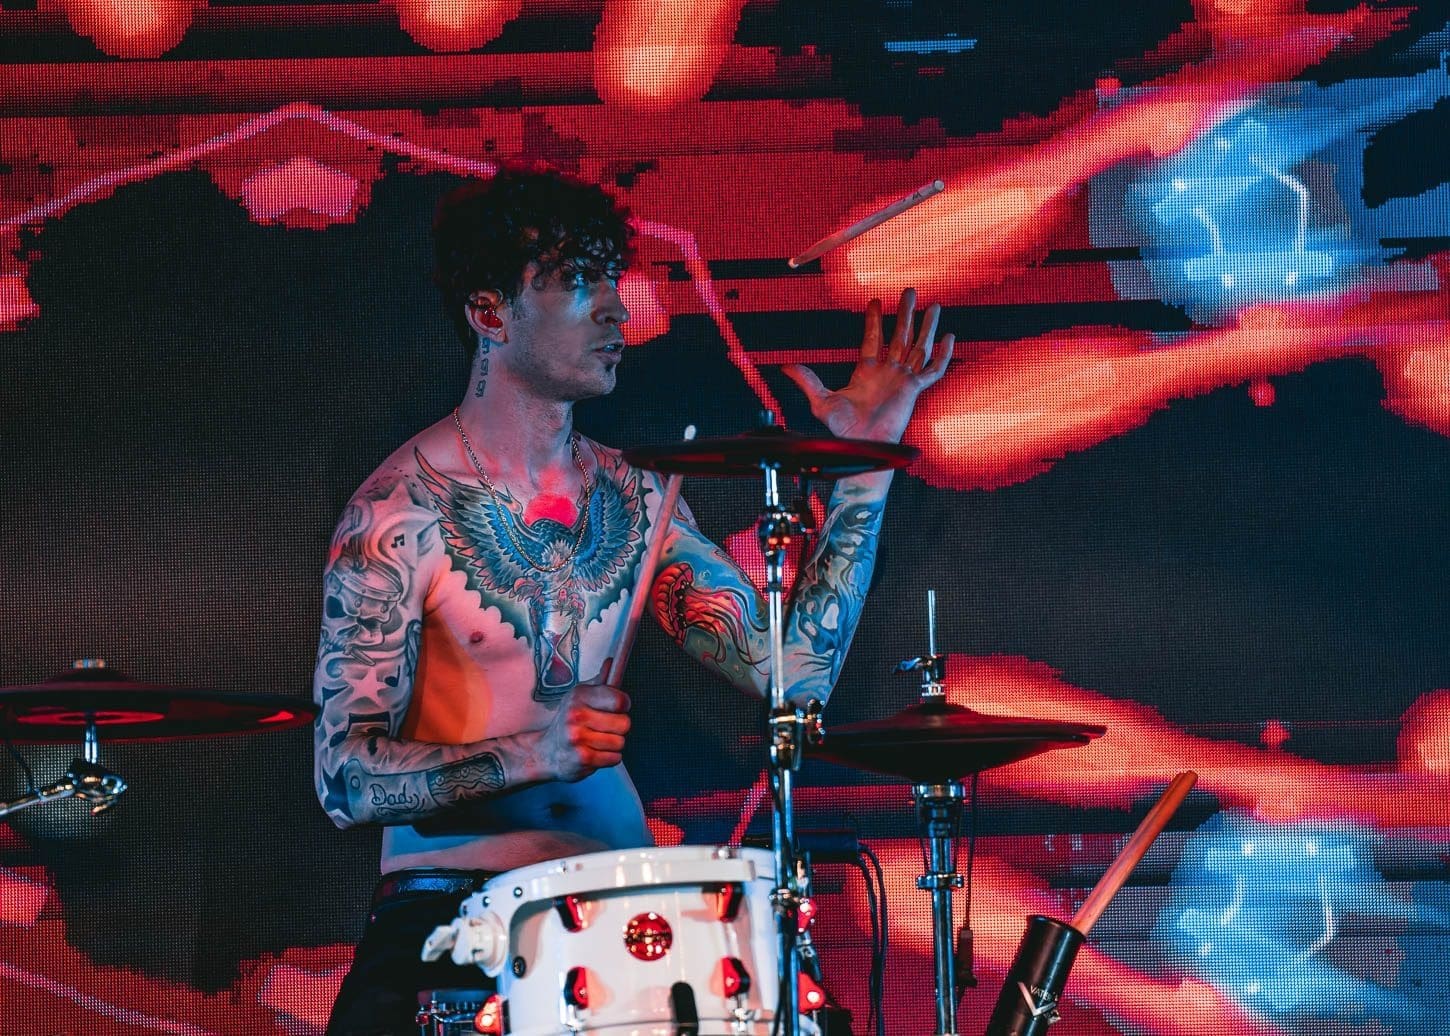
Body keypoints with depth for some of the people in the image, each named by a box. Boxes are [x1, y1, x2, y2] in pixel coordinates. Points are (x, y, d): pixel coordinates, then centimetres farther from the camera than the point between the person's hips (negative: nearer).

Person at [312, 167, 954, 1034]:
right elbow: (346, 777, -12)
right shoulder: (402, 511, -7)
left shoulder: (634, 498, 9)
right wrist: (531, 755, -26)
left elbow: (791, 674, 0)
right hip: (450, 898, -4)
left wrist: (863, 472, -3)